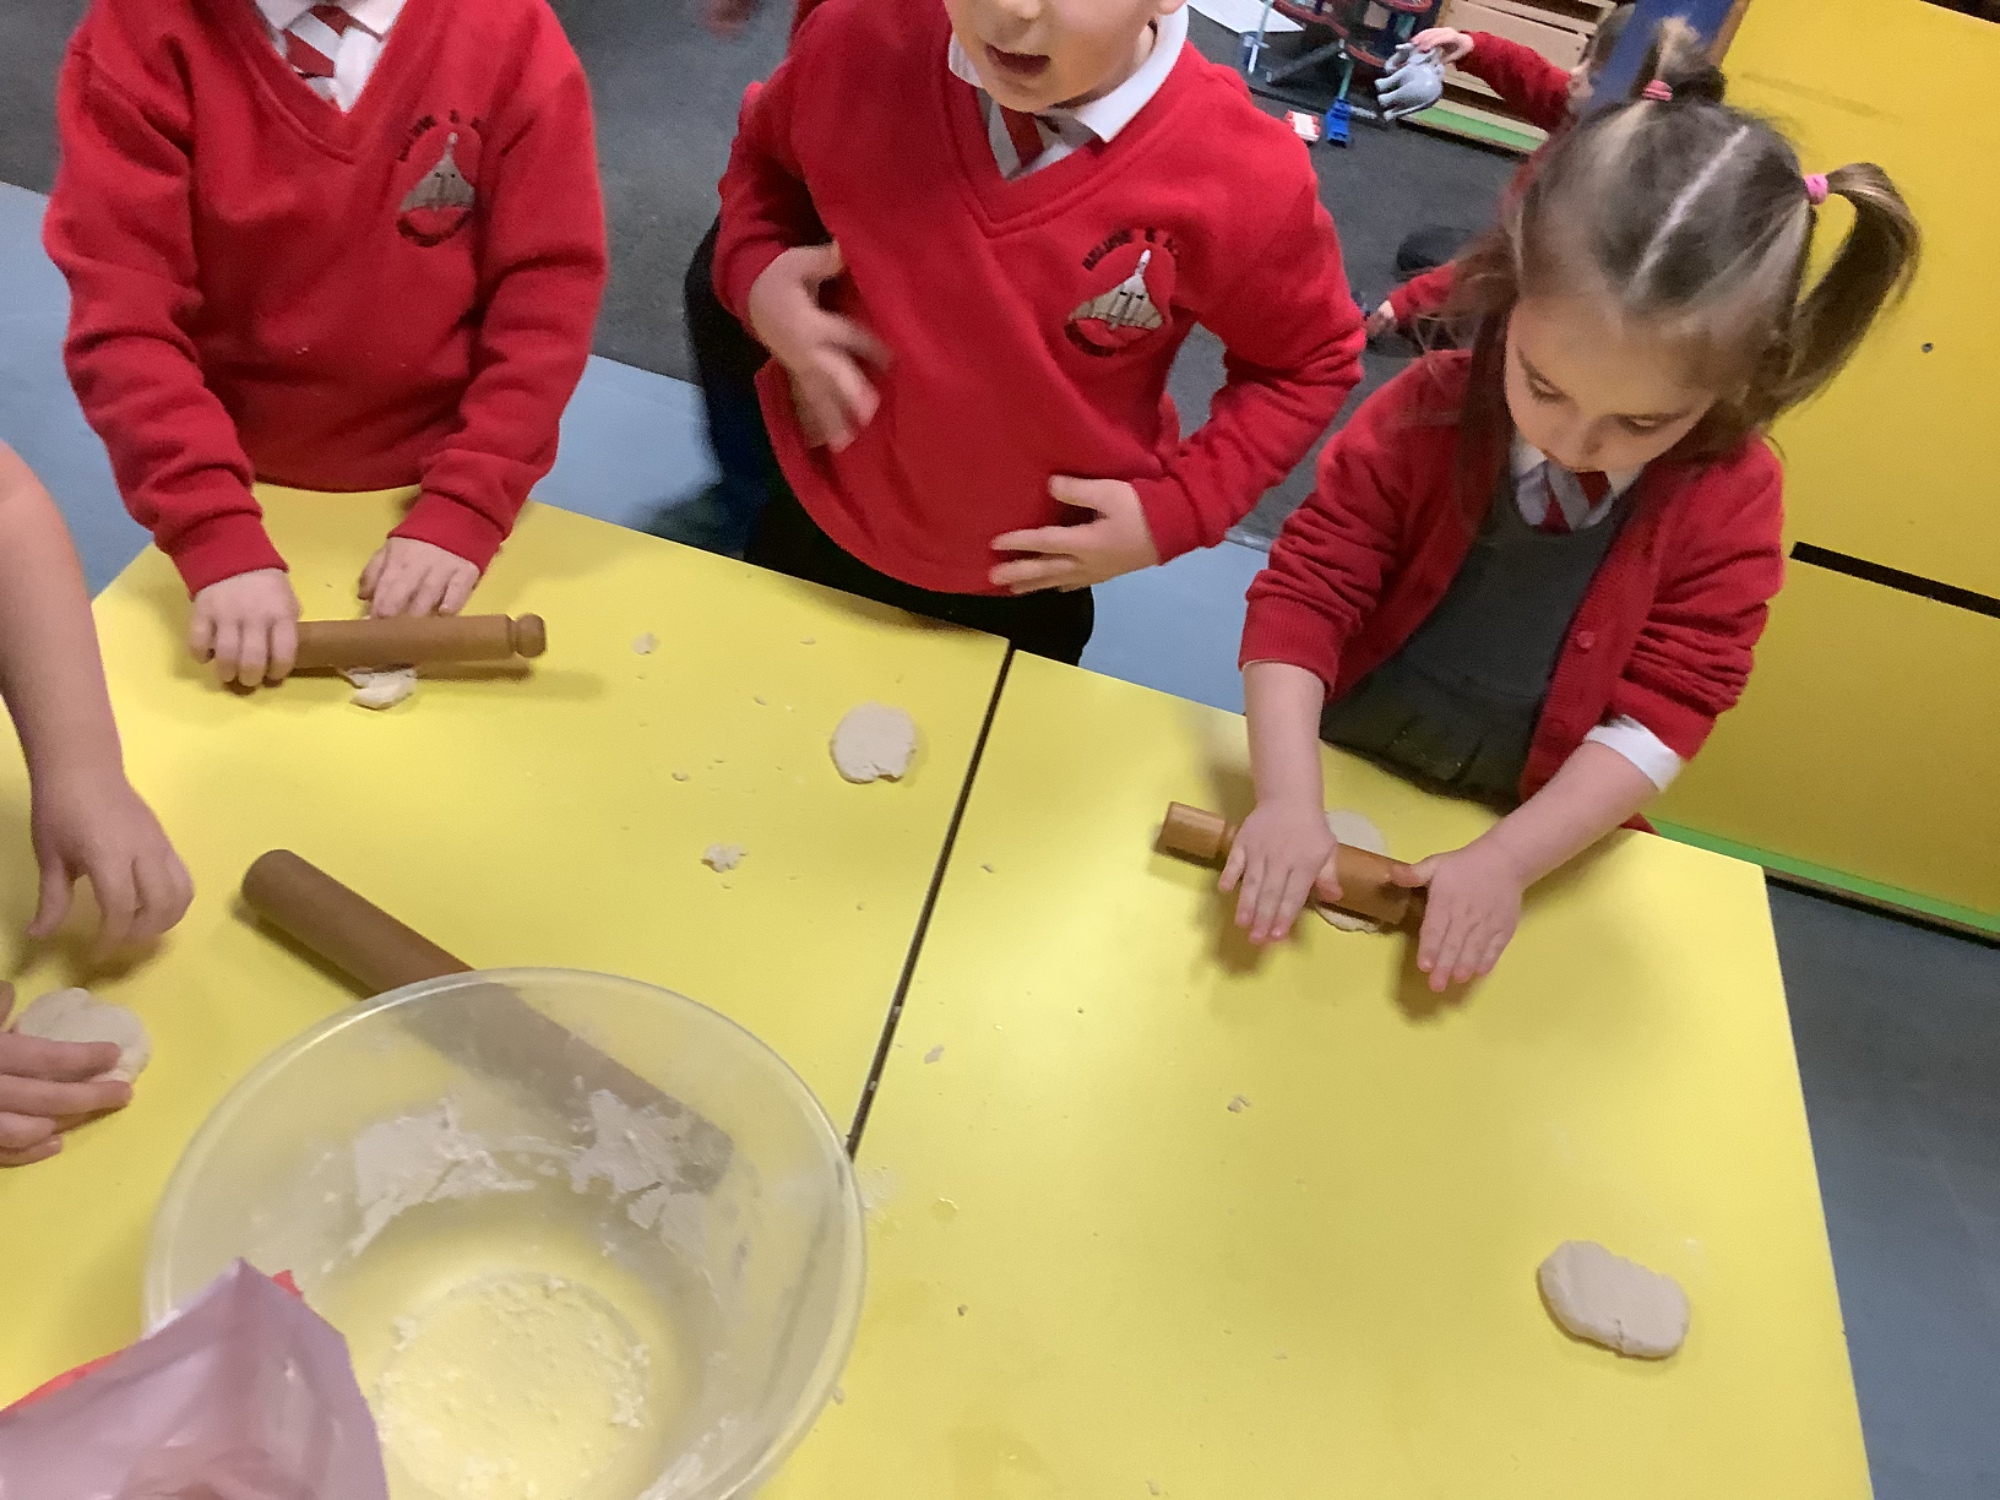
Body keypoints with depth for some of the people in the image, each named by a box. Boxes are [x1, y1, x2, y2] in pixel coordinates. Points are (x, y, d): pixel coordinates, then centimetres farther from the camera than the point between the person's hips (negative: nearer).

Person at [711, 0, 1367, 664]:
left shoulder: (1244, 180, -28)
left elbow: (1310, 362, -8)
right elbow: (766, 151, 3)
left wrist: (1175, 511, -18)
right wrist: (756, 273, -17)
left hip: (1026, 588, -2)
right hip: (818, 519, 3)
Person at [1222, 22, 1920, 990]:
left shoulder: (1731, 502, -15)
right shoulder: (1427, 413, -18)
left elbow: (1660, 719, -15)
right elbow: (1301, 597, -19)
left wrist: (1504, 860, -27)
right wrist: (1288, 800, -31)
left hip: (1532, 838, 1)